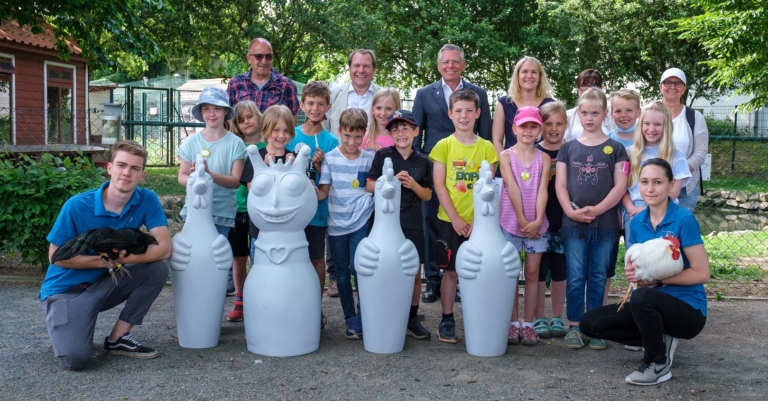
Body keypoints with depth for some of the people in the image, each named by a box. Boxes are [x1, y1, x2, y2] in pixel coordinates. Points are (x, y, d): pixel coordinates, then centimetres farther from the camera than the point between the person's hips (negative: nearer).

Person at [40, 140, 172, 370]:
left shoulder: (147, 200, -11)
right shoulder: (77, 206, -19)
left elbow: (164, 248, -18)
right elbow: (55, 255, -11)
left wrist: (126, 258, -34)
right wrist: (101, 260, -23)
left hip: (106, 284, 4)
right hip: (66, 289, -4)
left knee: (158, 268, -21)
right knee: (76, 358, -25)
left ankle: (118, 337, -6)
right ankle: (64, 326, 13)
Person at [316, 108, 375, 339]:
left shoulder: (369, 159, 0)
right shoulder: (330, 158, -1)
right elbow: (323, 192, -4)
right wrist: (313, 191, -24)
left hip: (361, 223, -1)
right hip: (336, 224, 2)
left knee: (358, 269, -10)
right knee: (342, 273, 9)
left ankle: (363, 318, 4)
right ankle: (350, 319, 23)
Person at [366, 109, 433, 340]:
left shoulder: (422, 162, 5)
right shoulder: (382, 156, 1)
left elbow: (428, 195, 9)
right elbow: (369, 186, -2)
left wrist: (413, 185, -10)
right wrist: (393, 180, -15)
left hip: (413, 224, 2)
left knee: (415, 273, 6)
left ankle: (412, 318, 18)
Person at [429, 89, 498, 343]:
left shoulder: (486, 148, 2)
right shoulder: (443, 146, 0)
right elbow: (439, 184, -3)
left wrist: (477, 220, -8)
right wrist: (455, 218, -9)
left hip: (478, 222, 1)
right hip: (449, 220, -1)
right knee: (450, 270, 4)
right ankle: (447, 320, 12)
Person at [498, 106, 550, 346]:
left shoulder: (544, 159, 5)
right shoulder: (506, 156, 0)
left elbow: (542, 191, -4)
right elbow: (512, 189, -8)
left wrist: (537, 220, -15)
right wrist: (522, 220, -14)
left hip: (536, 225, 1)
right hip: (511, 223, -1)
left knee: (532, 274, 5)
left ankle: (528, 324, 11)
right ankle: (513, 324, 9)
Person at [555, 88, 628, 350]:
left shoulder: (615, 148, 4)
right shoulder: (568, 148, 7)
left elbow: (620, 186, -3)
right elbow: (560, 184, 3)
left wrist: (597, 209, -13)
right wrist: (571, 211, -12)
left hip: (605, 223, -1)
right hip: (573, 223, 1)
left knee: (598, 277, 7)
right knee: (575, 277, 3)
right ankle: (574, 326, 13)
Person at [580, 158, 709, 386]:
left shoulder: (684, 220, -16)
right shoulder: (637, 222, 3)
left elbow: (702, 273, -16)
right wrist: (632, 273, -12)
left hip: (688, 310, -6)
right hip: (654, 305, 7)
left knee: (642, 297, -37)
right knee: (590, 322, -3)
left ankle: (658, 364, -12)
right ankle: (659, 340, 5)